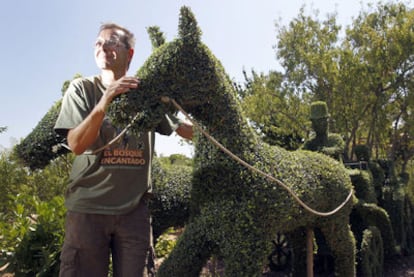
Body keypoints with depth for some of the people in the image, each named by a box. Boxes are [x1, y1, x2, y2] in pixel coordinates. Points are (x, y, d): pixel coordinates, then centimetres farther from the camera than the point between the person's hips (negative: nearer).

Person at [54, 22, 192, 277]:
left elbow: (188, 130, 11)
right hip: (87, 206, -1)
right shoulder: (82, 89, 1)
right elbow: (76, 145, -11)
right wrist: (105, 102, -23)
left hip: (134, 208, 2)